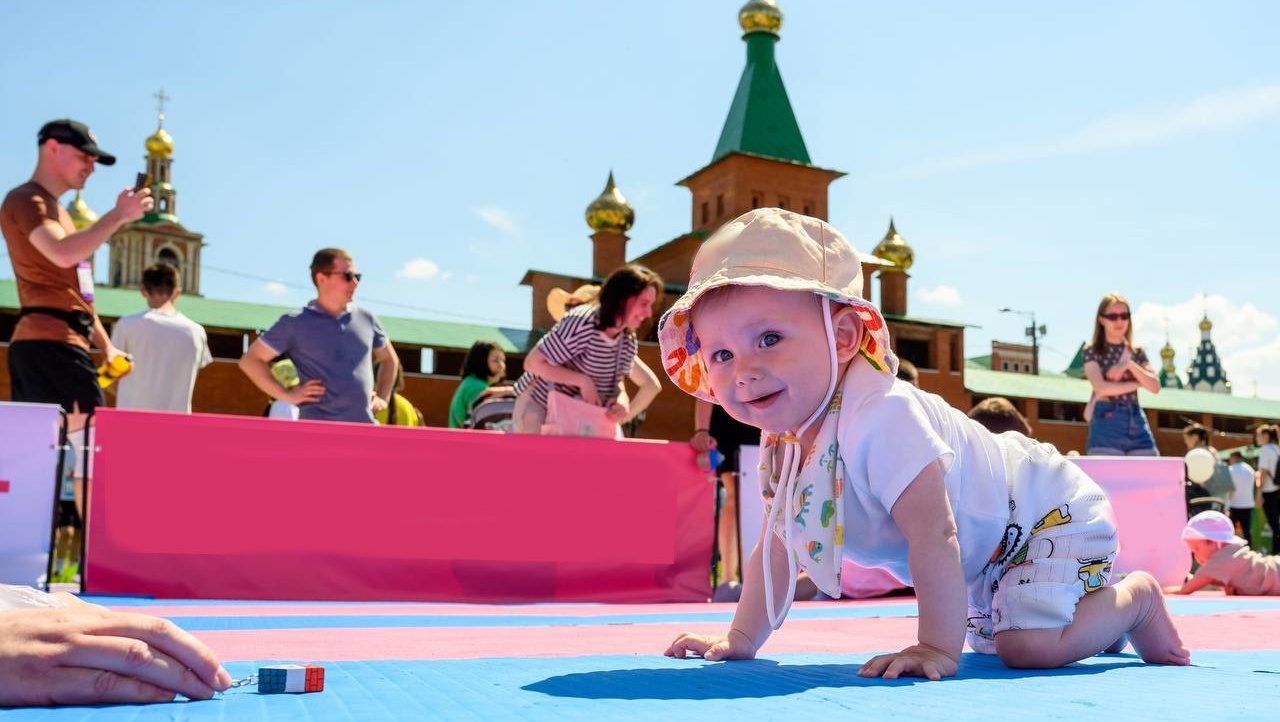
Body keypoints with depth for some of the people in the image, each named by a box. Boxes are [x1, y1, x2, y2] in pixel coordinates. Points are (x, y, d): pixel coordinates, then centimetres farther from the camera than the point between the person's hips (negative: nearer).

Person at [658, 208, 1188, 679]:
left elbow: (933, 534, -39)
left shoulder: (880, 416, -39)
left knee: (1031, 646, -24)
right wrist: (741, 639, -2)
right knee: (991, 641, 22)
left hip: (1052, 515, -8)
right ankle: (1098, 610, 43)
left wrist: (938, 649, -37)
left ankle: (1137, 596, 5)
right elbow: (777, 547, 0)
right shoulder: (782, 447, -11)